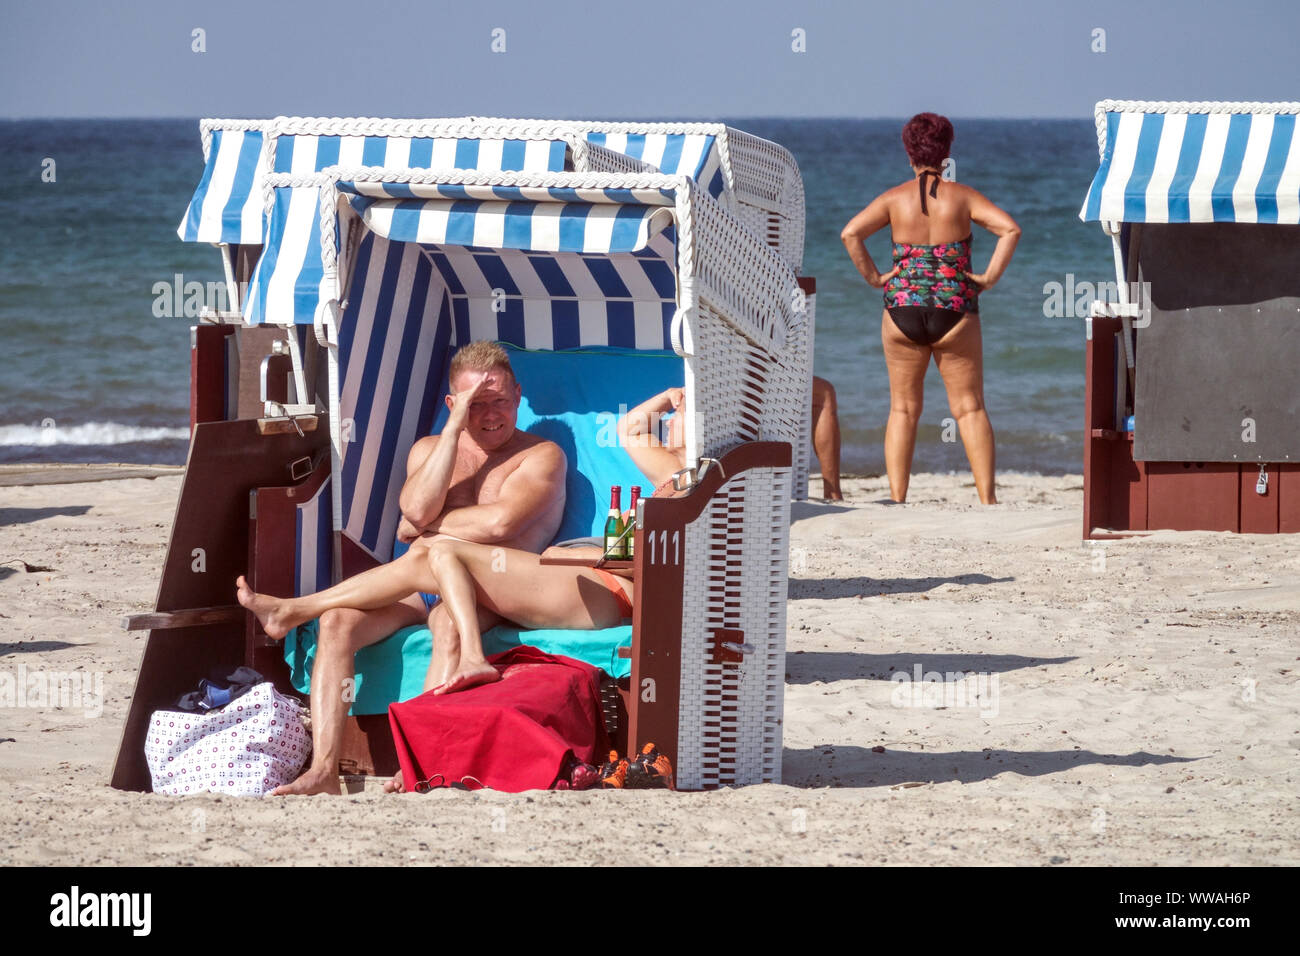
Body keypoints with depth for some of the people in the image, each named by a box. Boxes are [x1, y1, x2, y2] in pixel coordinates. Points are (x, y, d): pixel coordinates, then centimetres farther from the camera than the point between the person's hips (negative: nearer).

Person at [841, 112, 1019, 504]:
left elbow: (851, 233, -10)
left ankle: (897, 499, 2)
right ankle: (987, 498, -3)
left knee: (903, 409, 9)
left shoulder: (894, 199, 2)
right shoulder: (962, 196, 0)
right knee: (969, 408, 4)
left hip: (903, 309, 1)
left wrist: (873, 277, -2)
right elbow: (1010, 229, -11)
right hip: (954, 311, -1)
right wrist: (991, 276, -6)